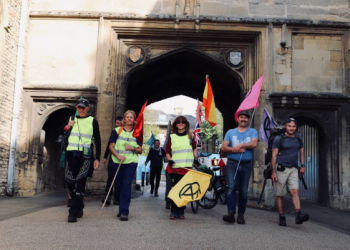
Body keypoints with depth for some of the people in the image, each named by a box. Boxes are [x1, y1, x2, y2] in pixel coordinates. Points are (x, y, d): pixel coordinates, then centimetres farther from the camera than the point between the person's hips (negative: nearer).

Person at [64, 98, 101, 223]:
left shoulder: (92, 121, 4)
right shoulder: (71, 119, 14)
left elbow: (97, 141, 4)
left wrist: (97, 158, -3)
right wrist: (67, 127, -2)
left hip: (85, 155, -4)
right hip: (71, 154, 4)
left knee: (80, 183, -9)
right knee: (70, 182, 6)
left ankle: (74, 213, -7)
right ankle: (79, 207, 26)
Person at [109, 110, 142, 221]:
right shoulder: (117, 131, 5)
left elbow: (140, 150, 8)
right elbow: (111, 146, 3)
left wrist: (133, 148, -11)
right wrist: (118, 155, -13)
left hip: (131, 162, -1)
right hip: (117, 162, 1)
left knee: (126, 185, -12)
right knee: (118, 185, 5)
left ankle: (124, 212, -9)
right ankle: (123, 207, 26)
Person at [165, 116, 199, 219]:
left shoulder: (190, 136, 10)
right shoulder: (172, 137, 8)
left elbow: (194, 148, 22)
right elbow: (167, 152, 11)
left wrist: (195, 159, 10)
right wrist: (169, 160, -6)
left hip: (187, 167, 1)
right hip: (175, 167, -1)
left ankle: (181, 212, 12)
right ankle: (173, 211, 4)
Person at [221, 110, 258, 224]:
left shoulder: (252, 131, 9)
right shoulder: (230, 132, 13)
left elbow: (254, 144, -10)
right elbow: (223, 147, 3)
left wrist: (240, 145, -11)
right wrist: (235, 150, -12)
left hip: (246, 165, 0)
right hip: (232, 164, 0)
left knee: (244, 191, 4)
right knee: (231, 188, -12)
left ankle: (241, 215, 12)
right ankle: (231, 213, -15)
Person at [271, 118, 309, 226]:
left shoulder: (299, 138, 9)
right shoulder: (279, 138, -4)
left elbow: (301, 152, 20)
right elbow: (274, 155, -5)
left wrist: (302, 166, 9)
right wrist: (273, 172, -10)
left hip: (293, 169, 3)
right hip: (281, 169, -3)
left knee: (295, 191, -13)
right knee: (280, 195, 1)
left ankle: (298, 215, -21)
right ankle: (281, 218, 9)